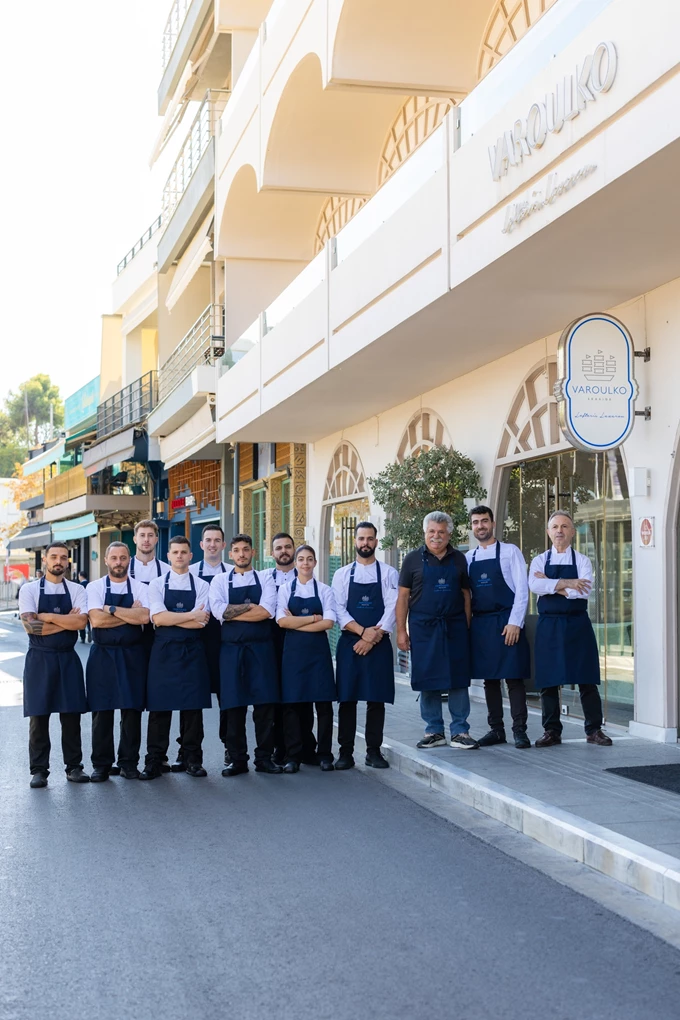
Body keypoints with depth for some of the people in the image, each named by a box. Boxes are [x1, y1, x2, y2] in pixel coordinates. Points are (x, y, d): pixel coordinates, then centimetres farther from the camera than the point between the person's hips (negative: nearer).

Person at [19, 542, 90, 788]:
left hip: (68, 659, 2)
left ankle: (74, 766, 14)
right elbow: (30, 626, -14)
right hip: (39, 659, -2)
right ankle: (39, 770, 10)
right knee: (38, 715, 2)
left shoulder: (77, 590, 4)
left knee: (71, 714, 4)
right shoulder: (29, 589, -1)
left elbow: (80, 622, -12)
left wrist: (47, 616, -12)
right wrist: (66, 621, -12)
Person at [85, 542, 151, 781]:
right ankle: (101, 764, 10)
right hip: (103, 654, -1)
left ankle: (129, 762, 13)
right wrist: (130, 615, -9)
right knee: (101, 710, 2)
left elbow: (144, 617, -13)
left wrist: (111, 609, -11)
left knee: (132, 710, 3)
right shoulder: (95, 587, 3)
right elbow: (96, 620, -11)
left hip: (132, 656, 1)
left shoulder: (140, 588, 5)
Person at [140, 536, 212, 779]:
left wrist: (170, 618, -10)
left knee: (192, 706, 4)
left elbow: (201, 623, -7)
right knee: (159, 706, 1)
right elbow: (158, 618, -10)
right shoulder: (157, 585, 4)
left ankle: (192, 759, 12)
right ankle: (154, 760, 7)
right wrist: (191, 616, -11)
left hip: (192, 652, 1)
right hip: (163, 651, -1)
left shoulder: (202, 586, 5)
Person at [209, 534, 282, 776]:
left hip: (261, 647, 0)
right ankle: (237, 759, 10)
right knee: (234, 706, 2)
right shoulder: (220, 581, 7)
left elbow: (267, 611, -10)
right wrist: (251, 606, -9)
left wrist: (233, 613, -9)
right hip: (231, 649, 0)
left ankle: (264, 758, 8)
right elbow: (218, 611, -10)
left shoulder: (265, 580, 7)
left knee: (265, 704, -1)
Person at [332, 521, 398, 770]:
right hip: (349, 643, 1)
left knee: (376, 699, 1)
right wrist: (363, 631, -14)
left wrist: (372, 638, -13)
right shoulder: (342, 575, 8)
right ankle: (345, 752, 6)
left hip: (378, 645, -1)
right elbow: (338, 610, -1)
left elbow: (392, 609, -4)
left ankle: (374, 751, 10)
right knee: (347, 698, 0)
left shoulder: (388, 574, 5)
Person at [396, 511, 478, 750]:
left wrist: (467, 627, 3)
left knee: (458, 680, 1)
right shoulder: (413, 559, 3)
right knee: (427, 681, 3)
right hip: (423, 628, -1)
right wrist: (401, 630, -3)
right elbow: (403, 597, 3)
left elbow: (466, 595, 11)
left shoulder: (458, 559, 8)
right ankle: (434, 731, 14)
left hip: (454, 627, 1)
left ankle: (460, 732, 7)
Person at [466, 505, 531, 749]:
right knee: (489, 678, 8)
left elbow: (521, 589, -6)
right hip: (480, 624, 4)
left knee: (514, 677, -3)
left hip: (506, 623, -4)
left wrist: (514, 623, -13)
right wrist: (466, 623, 1)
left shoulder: (510, 552, 0)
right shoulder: (468, 558, 11)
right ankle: (496, 729, 15)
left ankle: (520, 730, 1)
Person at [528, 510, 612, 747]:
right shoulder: (539, 561, 7)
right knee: (548, 681, 3)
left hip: (578, 624, -1)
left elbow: (583, 591, -13)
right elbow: (534, 585, -14)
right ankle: (551, 731, 12)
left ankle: (594, 730, 10)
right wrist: (566, 583, -18)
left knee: (587, 679, 1)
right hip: (548, 625, 1)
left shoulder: (582, 560, 4)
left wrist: (551, 585, -11)